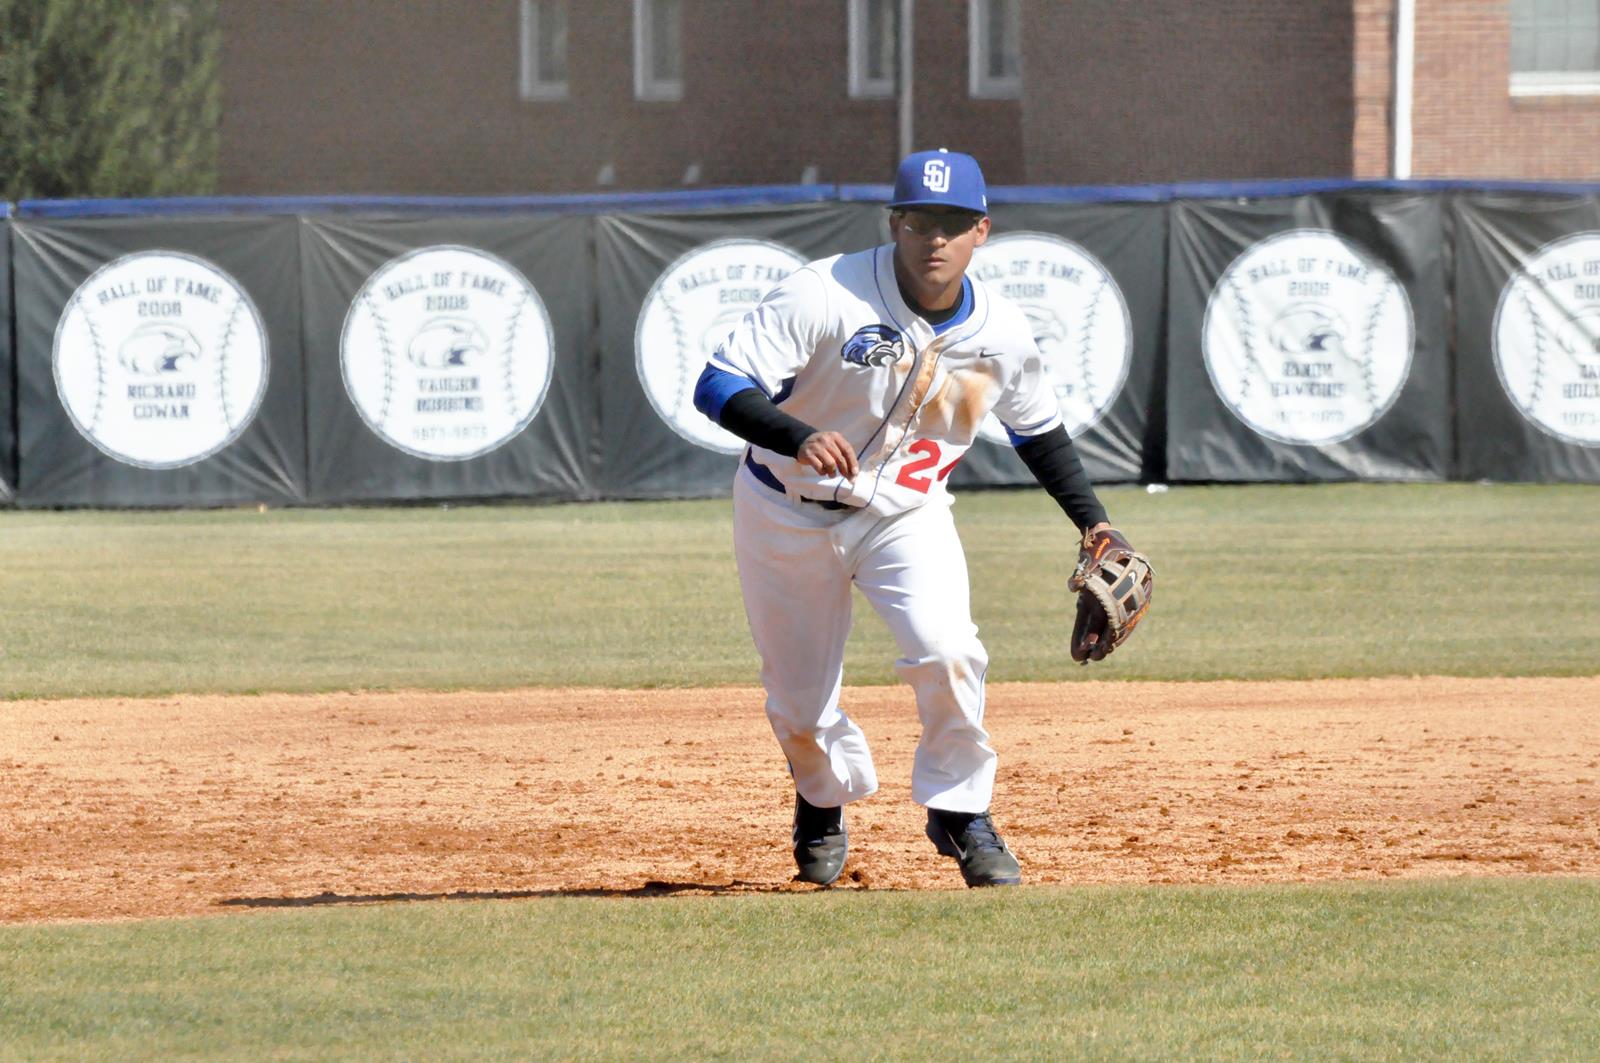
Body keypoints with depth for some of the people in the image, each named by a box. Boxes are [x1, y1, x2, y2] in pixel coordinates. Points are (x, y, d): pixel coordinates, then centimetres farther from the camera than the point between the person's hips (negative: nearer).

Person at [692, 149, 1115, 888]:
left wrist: (1094, 523, 5)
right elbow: (718, 387, -30)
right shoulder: (824, 296, -25)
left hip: (906, 515, 2)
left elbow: (1039, 431, 10)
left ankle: (961, 812, 0)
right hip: (789, 514, -2)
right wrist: (799, 437, -47)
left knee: (946, 651, -24)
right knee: (799, 704, 6)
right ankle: (824, 798, 42)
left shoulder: (1002, 334, -10)